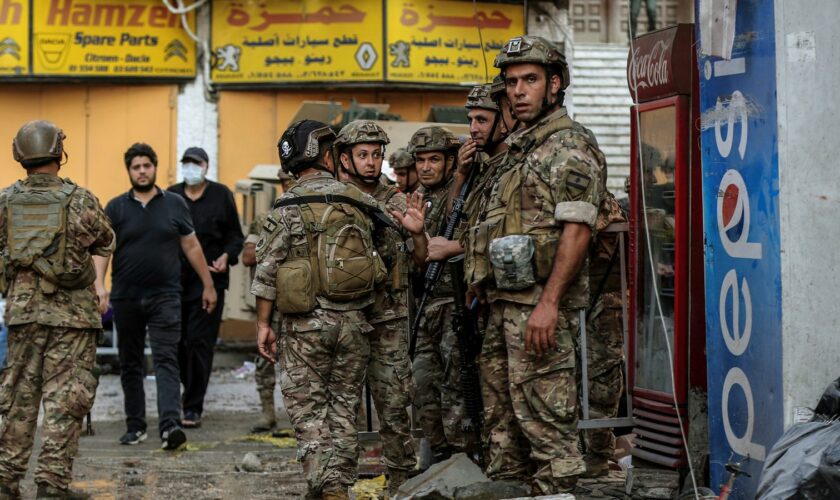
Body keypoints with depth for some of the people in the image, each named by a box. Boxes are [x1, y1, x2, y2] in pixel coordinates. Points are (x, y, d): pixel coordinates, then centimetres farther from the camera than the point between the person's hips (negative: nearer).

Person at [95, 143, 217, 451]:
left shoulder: (175, 204, 6)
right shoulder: (115, 208, 4)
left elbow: (191, 246, 10)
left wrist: (208, 285, 10)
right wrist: (98, 284, -18)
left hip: (164, 297, -2)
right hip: (126, 298, 2)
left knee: (166, 360, -12)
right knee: (130, 364, 10)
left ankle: (170, 426, -23)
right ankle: (135, 426, 21)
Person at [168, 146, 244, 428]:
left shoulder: (221, 195, 5)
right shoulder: (171, 196, 10)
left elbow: (235, 235, 8)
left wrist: (227, 256, -10)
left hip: (209, 280, -3)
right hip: (176, 280, 3)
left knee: (200, 343, -7)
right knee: (178, 342, 6)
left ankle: (193, 408, -3)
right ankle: (191, 392, 30)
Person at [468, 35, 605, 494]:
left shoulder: (569, 146, -9)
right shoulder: (519, 149, 20)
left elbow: (577, 230, -18)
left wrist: (548, 303, -24)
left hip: (539, 305, -10)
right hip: (506, 303, 10)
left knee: (543, 414, -9)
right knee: (502, 414, 14)